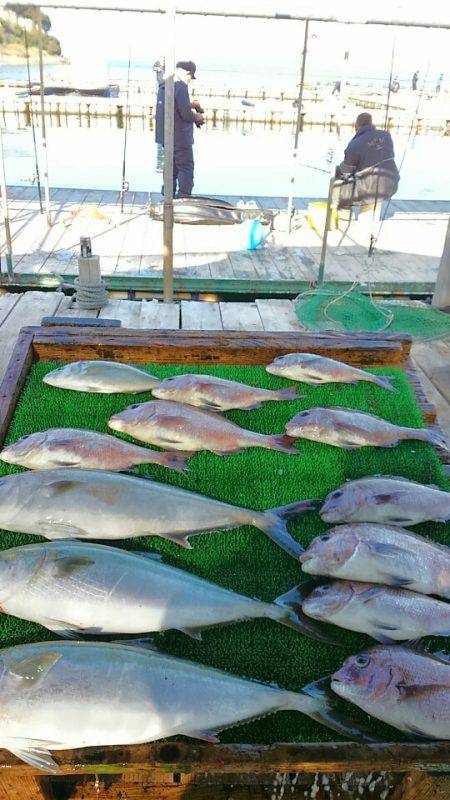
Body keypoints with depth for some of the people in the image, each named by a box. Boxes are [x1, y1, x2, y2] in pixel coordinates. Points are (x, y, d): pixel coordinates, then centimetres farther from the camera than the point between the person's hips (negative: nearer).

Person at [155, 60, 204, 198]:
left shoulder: (163, 86, 10)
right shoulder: (180, 87, -17)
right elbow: (186, 115, -22)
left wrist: (190, 105, 12)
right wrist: (197, 116, -2)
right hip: (180, 137, -9)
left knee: (172, 167, 17)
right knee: (186, 167, -1)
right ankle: (184, 196, -4)